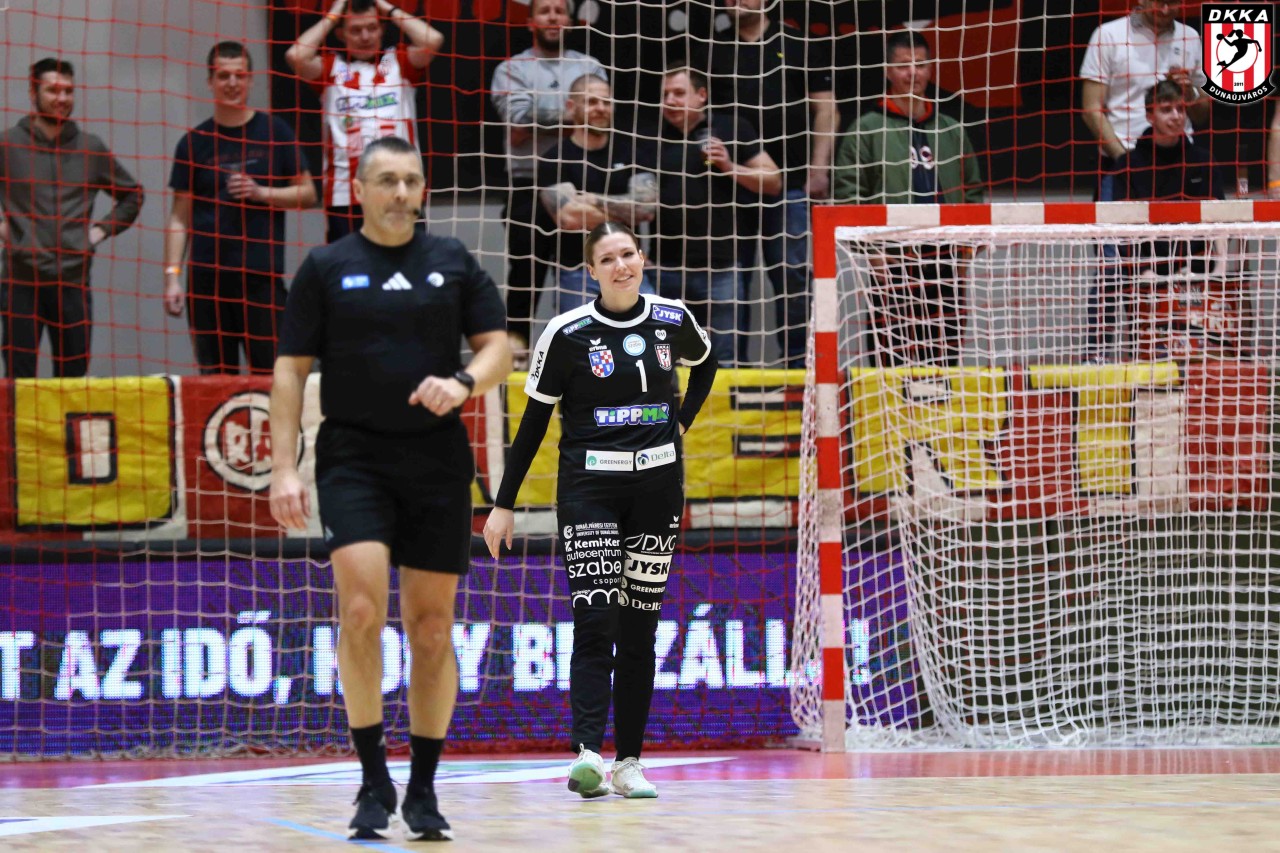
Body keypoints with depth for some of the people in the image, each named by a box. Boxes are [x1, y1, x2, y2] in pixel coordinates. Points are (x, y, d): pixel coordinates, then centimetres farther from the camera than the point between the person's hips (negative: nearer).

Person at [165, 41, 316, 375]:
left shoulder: (274, 132, 5)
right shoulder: (195, 142, 8)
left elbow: (308, 194, 6)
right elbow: (180, 217, 8)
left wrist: (261, 193, -10)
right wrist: (172, 275, -1)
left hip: (262, 275, -2)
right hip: (206, 276, 2)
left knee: (272, 372, -6)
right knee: (215, 377, 3)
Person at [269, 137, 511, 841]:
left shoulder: (454, 263, 8)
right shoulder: (326, 268, 4)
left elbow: (498, 347, 10)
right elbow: (291, 368, 4)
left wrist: (464, 381, -12)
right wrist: (284, 468, -4)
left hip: (438, 461, 2)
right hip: (352, 458, -2)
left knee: (432, 629, 4)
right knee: (360, 609, -18)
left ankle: (423, 790, 15)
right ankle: (373, 780, -9)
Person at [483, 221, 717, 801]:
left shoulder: (672, 319, 2)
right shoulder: (569, 333, -6)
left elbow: (704, 364, 26)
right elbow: (535, 419, -1)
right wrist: (504, 503, -2)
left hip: (657, 487, 3)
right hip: (588, 486, -3)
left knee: (640, 628, 6)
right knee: (594, 621, -16)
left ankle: (628, 763, 11)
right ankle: (587, 754, -25)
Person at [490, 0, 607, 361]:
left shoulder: (589, 68, 12)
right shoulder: (511, 70, 5)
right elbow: (518, 125, -8)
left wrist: (541, 119, -9)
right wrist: (569, 118, -5)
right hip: (529, 189, -2)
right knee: (526, 273, -1)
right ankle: (516, 342, 3)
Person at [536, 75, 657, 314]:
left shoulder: (631, 150, 7)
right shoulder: (555, 159, -2)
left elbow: (647, 206, -4)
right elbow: (570, 218, -16)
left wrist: (593, 201, -8)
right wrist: (626, 213, -6)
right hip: (577, 273, -2)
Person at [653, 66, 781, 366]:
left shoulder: (732, 130, 3)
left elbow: (773, 182, 4)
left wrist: (730, 168, -11)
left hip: (718, 265, -2)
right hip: (665, 264, 2)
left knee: (722, 358, -1)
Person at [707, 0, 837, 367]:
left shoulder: (798, 45, 5)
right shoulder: (714, 52, 10)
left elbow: (825, 106, 4)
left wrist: (819, 167, -4)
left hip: (790, 183, -2)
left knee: (792, 275, -1)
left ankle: (797, 362, 6)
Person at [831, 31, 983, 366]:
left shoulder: (950, 130, 16)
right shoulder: (867, 128, 2)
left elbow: (973, 189, 22)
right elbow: (849, 194, -3)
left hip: (943, 259, 4)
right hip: (892, 260, -4)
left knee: (945, 351, 5)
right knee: (894, 350, -7)